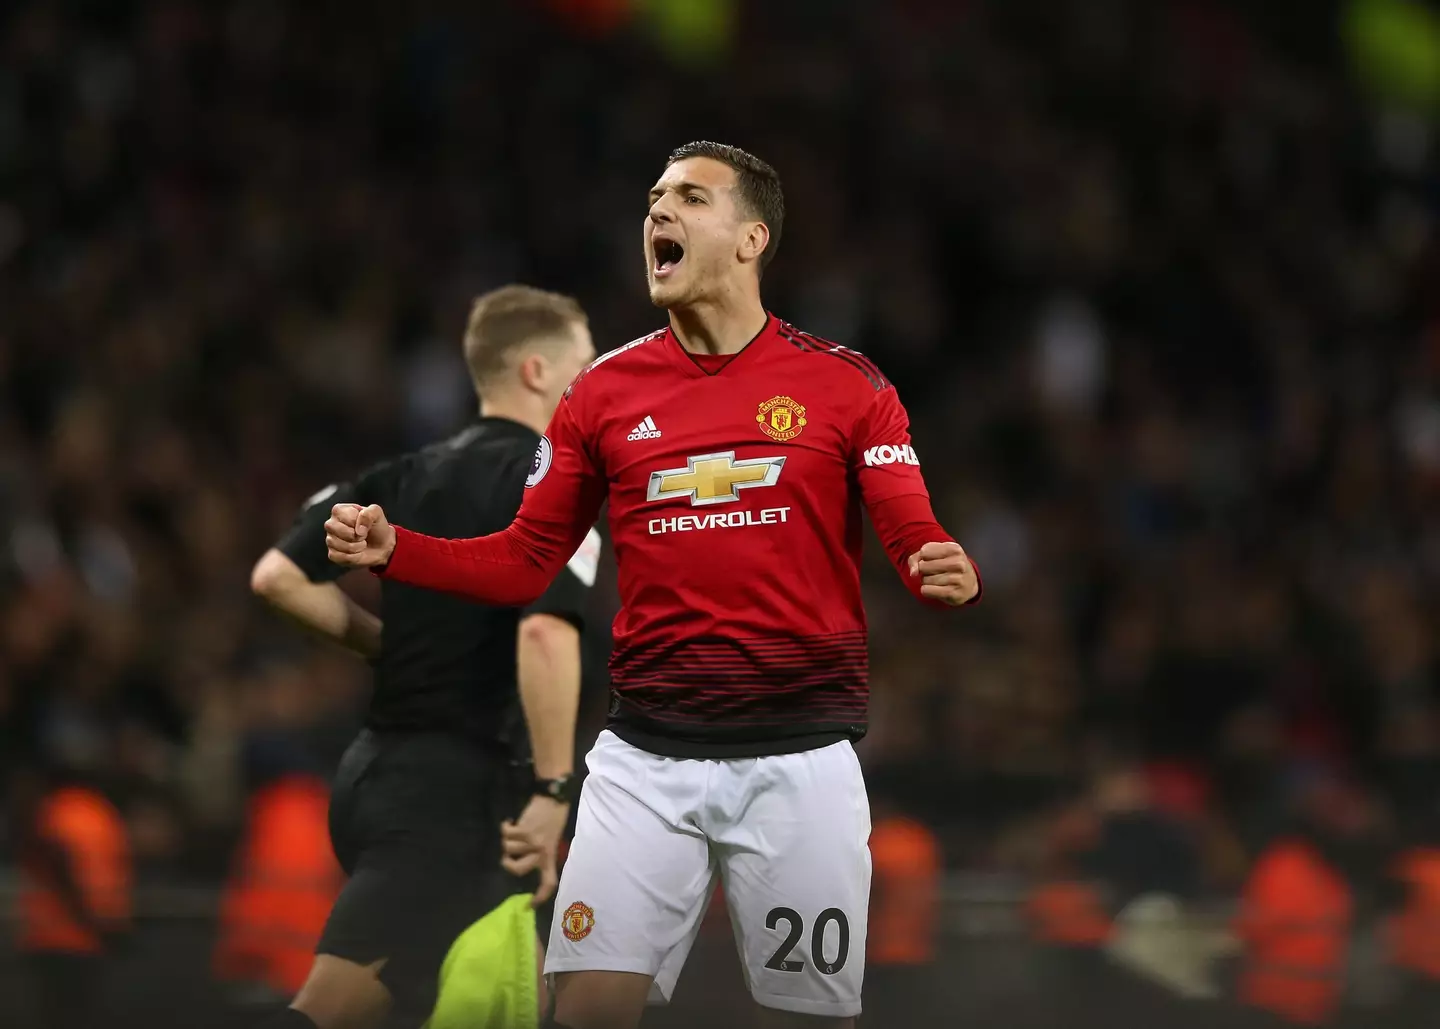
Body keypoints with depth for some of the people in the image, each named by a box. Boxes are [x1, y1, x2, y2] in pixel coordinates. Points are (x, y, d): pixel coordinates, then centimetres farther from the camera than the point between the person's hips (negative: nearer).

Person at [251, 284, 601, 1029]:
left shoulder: (411, 475, 13)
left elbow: (279, 576, 8)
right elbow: (545, 631, -25)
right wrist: (553, 789, -21)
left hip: (374, 772, 9)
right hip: (446, 792, -9)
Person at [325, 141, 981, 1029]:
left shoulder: (846, 385, -2)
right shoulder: (605, 391, 6)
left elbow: (917, 544, -3)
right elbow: (524, 563, 10)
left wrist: (951, 575, -26)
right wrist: (393, 551, -5)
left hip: (799, 755, -2)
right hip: (647, 756, 2)